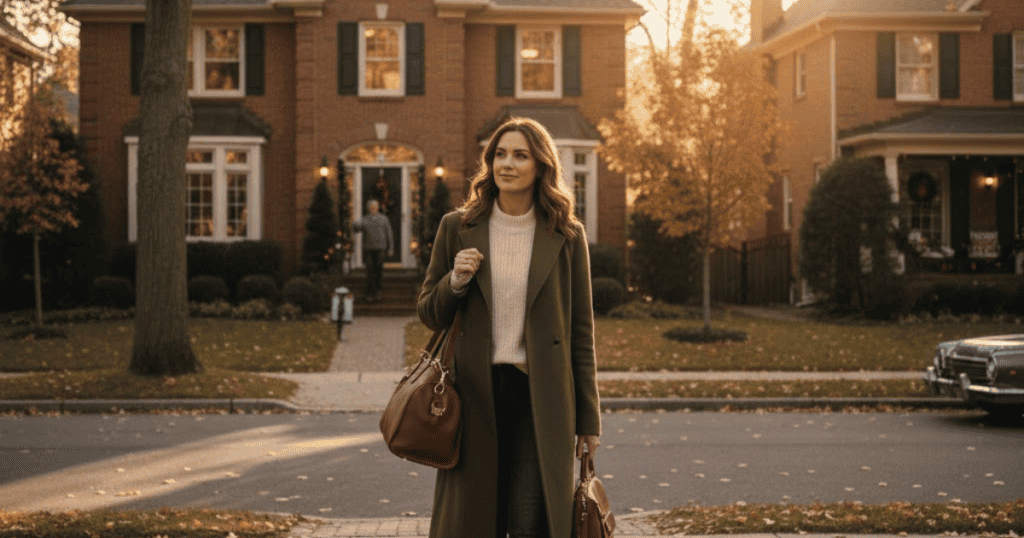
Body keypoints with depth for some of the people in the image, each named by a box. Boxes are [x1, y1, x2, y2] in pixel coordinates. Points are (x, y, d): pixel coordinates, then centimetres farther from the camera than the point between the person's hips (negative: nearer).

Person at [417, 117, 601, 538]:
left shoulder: (567, 236, 2)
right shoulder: (457, 228, 5)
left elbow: (581, 329, 4)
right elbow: (428, 313, 11)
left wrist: (589, 418, 3)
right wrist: (456, 281, -10)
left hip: (539, 396, -1)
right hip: (476, 394, 1)